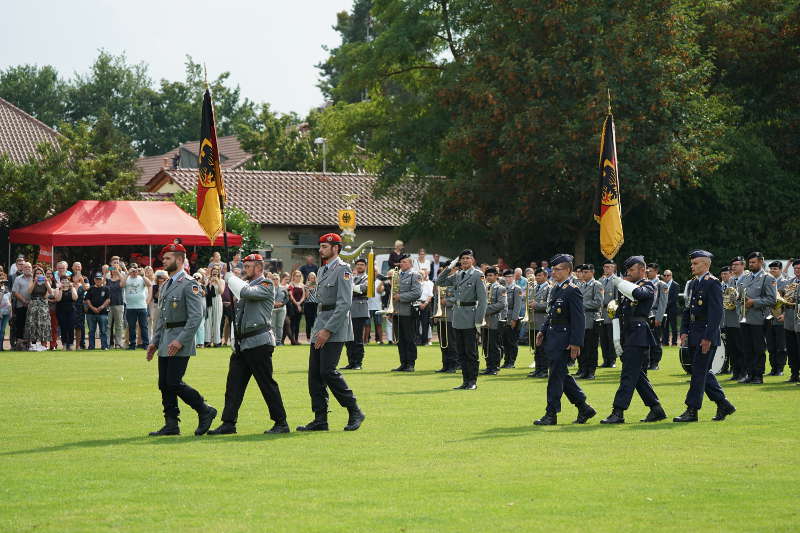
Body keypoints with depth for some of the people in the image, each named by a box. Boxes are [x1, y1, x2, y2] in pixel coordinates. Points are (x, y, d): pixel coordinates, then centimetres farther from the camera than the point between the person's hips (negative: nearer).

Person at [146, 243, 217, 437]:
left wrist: (180, 341, -22)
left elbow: (196, 317, -17)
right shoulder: (166, 286, 18)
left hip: (180, 342, -9)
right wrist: (154, 342, 17)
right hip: (165, 343, 9)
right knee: (164, 384, 5)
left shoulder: (189, 285, -10)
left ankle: (205, 411, 2)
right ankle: (171, 425, 10)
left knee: (174, 383, -12)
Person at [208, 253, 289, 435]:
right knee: (233, 384, 5)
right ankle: (229, 423, 7)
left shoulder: (266, 285, -7)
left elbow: (247, 292, -24)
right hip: (241, 343, 9)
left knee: (267, 384, -5)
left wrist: (230, 278, -12)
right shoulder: (246, 284, 20)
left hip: (259, 343, -9)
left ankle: (281, 423, 1)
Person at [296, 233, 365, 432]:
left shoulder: (342, 270, -10)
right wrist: (319, 328, 15)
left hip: (335, 329, -9)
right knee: (314, 373, 4)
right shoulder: (323, 270, 19)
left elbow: (344, 304, -17)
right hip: (320, 328, 9)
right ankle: (320, 420, 6)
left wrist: (328, 330, -20)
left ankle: (355, 412, -3)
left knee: (328, 371, -15)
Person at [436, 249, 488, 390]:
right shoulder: (457, 275, 12)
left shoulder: (477, 275, -7)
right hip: (457, 318, 6)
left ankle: (473, 382, 4)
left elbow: (482, 299, -10)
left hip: (470, 319, -6)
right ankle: (466, 381, 15)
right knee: (461, 352, 9)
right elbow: (440, 282, 18)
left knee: (471, 352, -2)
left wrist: (479, 320, -14)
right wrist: (449, 267, 7)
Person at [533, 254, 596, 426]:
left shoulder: (572, 291, -14)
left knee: (556, 375, -6)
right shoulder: (556, 288, 14)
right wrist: (543, 331, 13)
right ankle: (584, 408, 21)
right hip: (552, 338, 9)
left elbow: (579, 319, -17)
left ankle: (551, 415, 0)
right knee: (562, 375, 13)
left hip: (563, 340, -9)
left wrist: (575, 343, -19)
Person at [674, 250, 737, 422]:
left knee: (699, 372, -6)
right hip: (694, 336, 9)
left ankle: (692, 411, -4)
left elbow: (716, 313, -17)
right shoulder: (693, 284, 15)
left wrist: (708, 337, -21)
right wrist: (684, 331, 9)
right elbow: (688, 310, 20)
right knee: (704, 372, 12)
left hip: (706, 336, -9)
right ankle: (723, 404, 22)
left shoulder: (713, 284, -12)